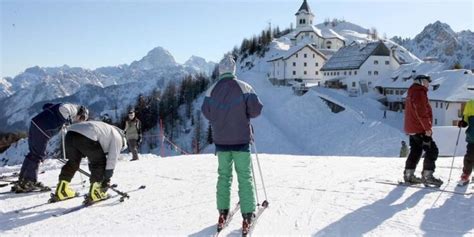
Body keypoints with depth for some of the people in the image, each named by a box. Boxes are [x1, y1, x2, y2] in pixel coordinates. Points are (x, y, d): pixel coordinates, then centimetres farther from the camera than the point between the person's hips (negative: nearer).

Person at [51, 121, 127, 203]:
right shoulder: (117, 137, 17)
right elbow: (112, 160, 10)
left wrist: (94, 175, 44)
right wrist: (106, 179, 16)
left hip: (70, 133, 9)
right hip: (86, 138, -8)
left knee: (73, 162, 27)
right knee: (100, 162, 11)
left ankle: (61, 191, 34)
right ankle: (94, 193, 11)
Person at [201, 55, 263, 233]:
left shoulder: (212, 90, -2)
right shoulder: (244, 87, -10)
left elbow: (206, 112, 3)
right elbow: (256, 109, -12)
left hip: (221, 140, 3)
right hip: (241, 140, -3)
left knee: (223, 175, 15)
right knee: (244, 177, 5)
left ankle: (222, 213, 18)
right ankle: (247, 215, 7)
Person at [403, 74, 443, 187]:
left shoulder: (412, 93, 20)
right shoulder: (419, 93, -13)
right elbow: (422, 112, -22)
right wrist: (427, 127, -21)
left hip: (412, 128, 10)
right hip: (420, 129, -10)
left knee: (415, 151, 15)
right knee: (432, 150, -6)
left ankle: (409, 175, 17)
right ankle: (427, 176, -7)